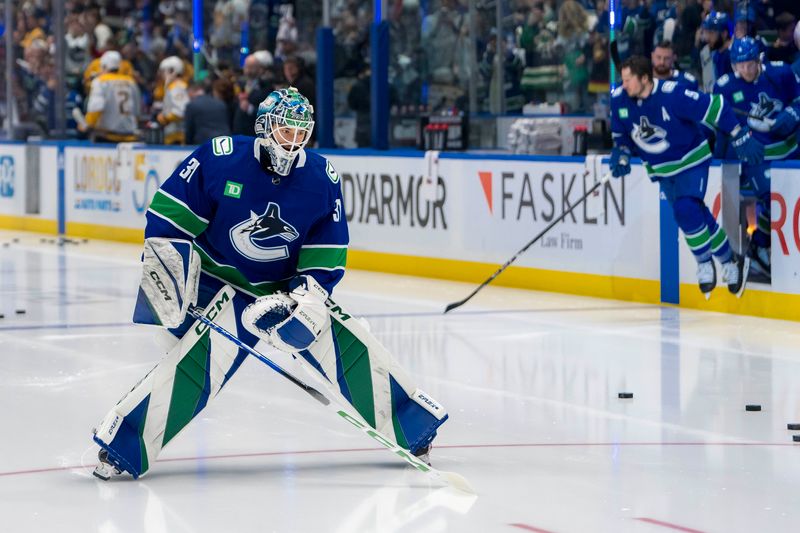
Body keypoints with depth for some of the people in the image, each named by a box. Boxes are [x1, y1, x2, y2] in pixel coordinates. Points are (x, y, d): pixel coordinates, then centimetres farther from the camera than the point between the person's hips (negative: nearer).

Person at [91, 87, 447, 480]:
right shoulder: (220, 159, -18)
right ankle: (121, 448, -17)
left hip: (288, 287, 4)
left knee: (350, 350, -4)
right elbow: (168, 212, -10)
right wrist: (164, 270, -16)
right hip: (221, 285, -3)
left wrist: (307, 298, -18)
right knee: (192, 360, -24)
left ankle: (413, 429, 14)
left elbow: (327, 257, -4)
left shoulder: (322, 178, -8)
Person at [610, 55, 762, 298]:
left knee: (686, 210, -23)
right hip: (660, 169, 5)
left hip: (692, 161, -5)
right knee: (697, 216, 7)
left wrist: (741, 137, -22)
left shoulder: (673, 94, -30)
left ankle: (705, 263, -2)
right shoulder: (619, 99, -13)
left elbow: (714, 108, -24)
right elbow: (620, 133, 7)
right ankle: (729, 260, 23)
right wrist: (621, 155, -9)